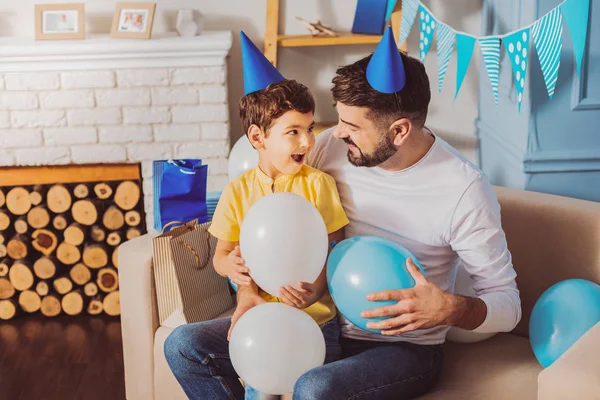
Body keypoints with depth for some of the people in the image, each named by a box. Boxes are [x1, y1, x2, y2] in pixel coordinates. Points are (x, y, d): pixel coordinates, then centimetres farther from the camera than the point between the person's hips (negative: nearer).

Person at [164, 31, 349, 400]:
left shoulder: (319, 184, -2)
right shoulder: (239, 191, 4)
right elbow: (221, 255, 10)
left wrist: (316, 291, -23)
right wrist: (232, 266, -15)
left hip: (314, 319, -4)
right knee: (181, 345, -13)